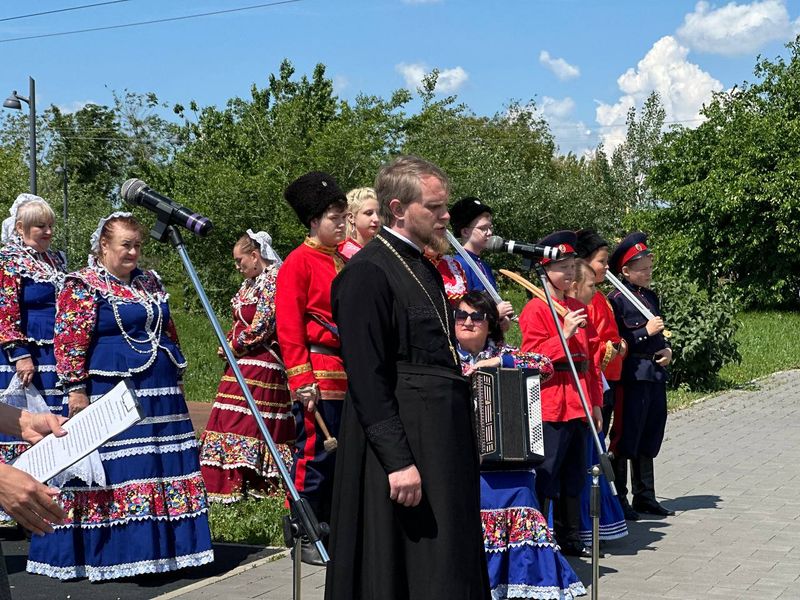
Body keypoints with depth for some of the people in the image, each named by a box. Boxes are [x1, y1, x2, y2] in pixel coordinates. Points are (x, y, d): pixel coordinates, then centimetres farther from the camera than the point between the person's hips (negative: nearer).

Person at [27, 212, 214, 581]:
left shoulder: (150, 282, 15)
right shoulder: (83, 285, -6)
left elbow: (168, 332, 22)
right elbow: (69, 342, -12)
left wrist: (175, 377, 20)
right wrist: (76, 389, -17)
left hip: (159, 394, 7)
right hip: (110, 395, -7)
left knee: (163, 470, 8)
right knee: (111, 471, -5)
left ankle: (159, 548, 18)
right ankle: (106, 554, 5)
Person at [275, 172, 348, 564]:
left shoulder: (345, 261, 15)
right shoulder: (299, 262, -7)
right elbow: (288, 326, -11)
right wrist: (302, 380, -17)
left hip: (350, 374, 7)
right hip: (319, 375, -7)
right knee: (314, 455, -2)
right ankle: (306, 538, 7)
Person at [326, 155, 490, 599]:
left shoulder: (425, 267, 13)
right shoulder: (368, 272, -15)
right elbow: (366, 377, -20)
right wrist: (398, 461, -23)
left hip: (444, 437, 9)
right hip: (401, 438, -9)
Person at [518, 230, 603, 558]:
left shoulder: (578, 308, 15)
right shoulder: (536, 309, -8)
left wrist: (595, 403, 16)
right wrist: (564, 335, -23)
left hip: (578, 405, 8)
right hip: (550, 405, -8)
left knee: (574, 477, 15)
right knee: (546, 478, -4)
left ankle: (570, 539, 25)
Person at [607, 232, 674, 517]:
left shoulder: (651, 296, 15)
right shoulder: (616, 299, -9)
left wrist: (667, 350, 3)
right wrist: (645, 332, -18)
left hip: (656, 375, 8)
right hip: (632, 376, -8)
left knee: (648, 440, 14)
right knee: (625, 440, -1)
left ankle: (645, 497, 23)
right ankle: (618, 499, 8)